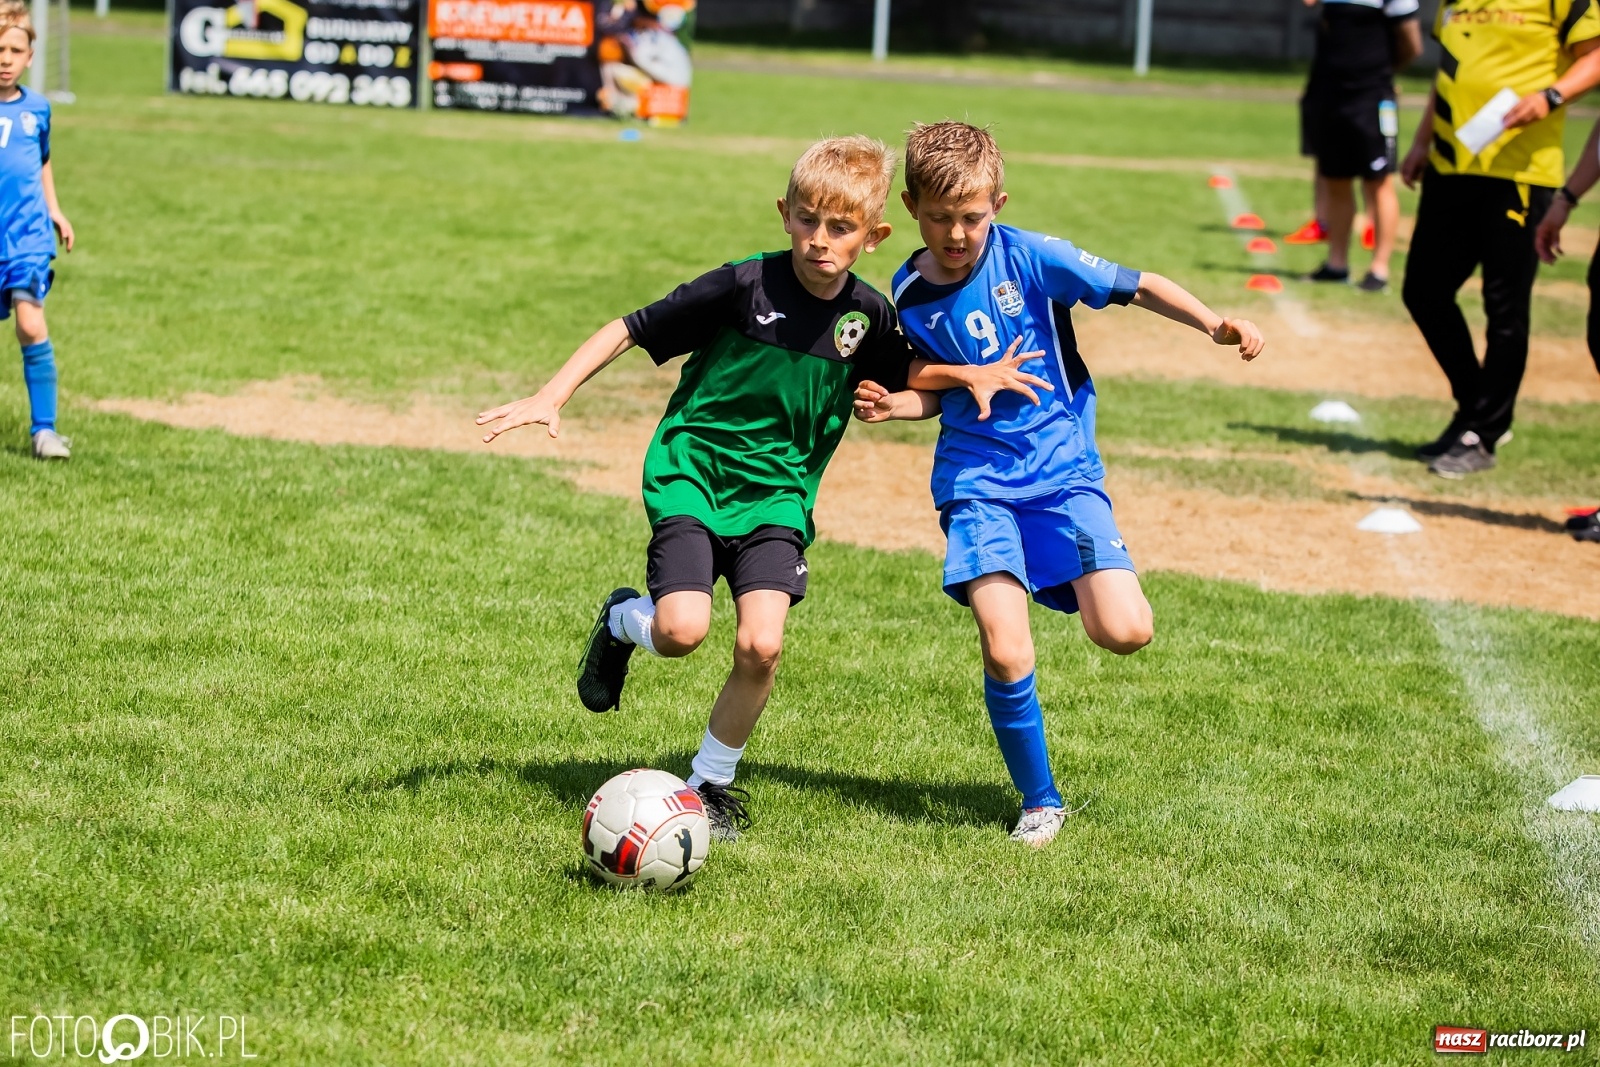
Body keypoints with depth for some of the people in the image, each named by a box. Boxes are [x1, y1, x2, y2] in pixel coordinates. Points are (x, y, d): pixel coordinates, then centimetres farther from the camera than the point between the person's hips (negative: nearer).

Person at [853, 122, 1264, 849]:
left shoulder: (1029, 258, -8)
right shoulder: (911, 293, 3)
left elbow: (1138, 287, -6)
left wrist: (1213, 324, -21)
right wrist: (892, 405, -5)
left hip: (1062, 467, -1)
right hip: (977, 480, 1)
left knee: (1125, 633, -16)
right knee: (1004, 650, -17)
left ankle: (1080, 584, 22)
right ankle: (1040, 801, 5)